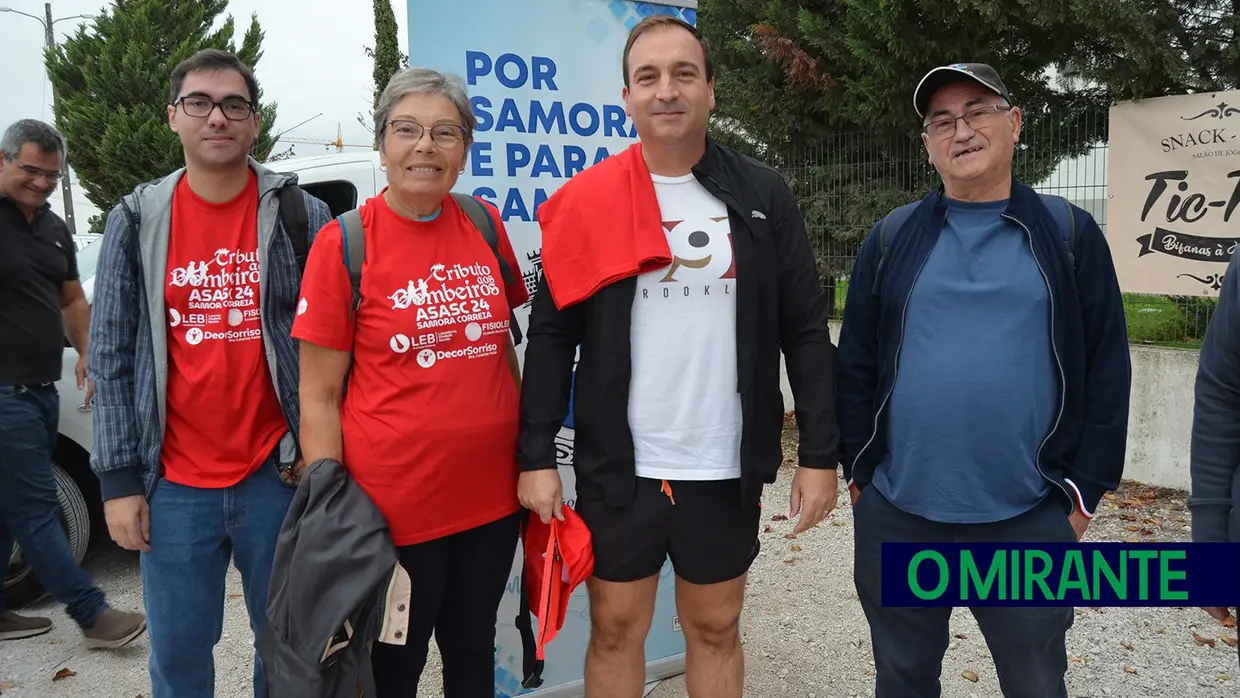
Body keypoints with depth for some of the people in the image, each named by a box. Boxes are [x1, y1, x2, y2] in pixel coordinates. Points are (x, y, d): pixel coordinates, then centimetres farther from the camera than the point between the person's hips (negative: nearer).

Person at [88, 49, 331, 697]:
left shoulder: (302, 216, -2)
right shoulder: (135, 220, 2)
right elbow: (111, 357, 3)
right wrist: (119, 477, -1)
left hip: (277, 476, -1)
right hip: (174, 486, 1)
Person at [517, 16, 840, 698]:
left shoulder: (761, 196, 0)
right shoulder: (584, 201, -3)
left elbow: (805, 330, 2)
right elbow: (551, 337, -1)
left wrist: (819, 455, -2)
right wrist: (537, 457, -7)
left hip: (726, 470, 1)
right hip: (616, 469, 0)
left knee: (715, 628, 17)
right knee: (615, 629, 13)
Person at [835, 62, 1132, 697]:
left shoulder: (1069, 234, 1)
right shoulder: (891, 239, 3)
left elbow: (1106, 371, 1)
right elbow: (855, 365, 5)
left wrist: (1086, 490, -2)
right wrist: (857, 471, 3)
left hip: (1030, 518, -1)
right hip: (896, 513, 1)